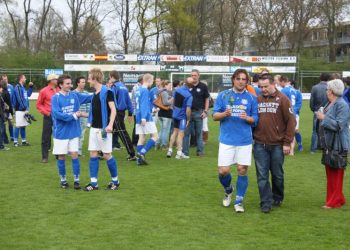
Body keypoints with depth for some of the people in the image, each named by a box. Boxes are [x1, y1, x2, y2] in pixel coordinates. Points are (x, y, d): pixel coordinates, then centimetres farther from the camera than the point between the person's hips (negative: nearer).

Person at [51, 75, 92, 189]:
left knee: (74, 155, 2)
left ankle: (76, 180, 12)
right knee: (61, 157, 7)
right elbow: (57, 114, -19)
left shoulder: (75, 95, 2)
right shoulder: (55, 98, -10)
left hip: (74, 131, 2)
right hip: (61, 132, -2)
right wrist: (74, 115, -17)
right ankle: (63, 180, 22)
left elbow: (90, 97, 4)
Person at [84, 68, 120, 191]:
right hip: (94, 128, 8)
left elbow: (113, 110, -18)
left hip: (103, 129, -8)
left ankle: (115, 181, 13)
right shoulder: (95, 93, 12)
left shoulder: (107, 92, -12)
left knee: (107, 155, -2)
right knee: (93, 154, 6)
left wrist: (110, 124, -29)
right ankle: (93, 183, 11)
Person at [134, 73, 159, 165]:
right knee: (155, 136, -2)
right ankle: (142, 153, -14)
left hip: (139, 118, 8)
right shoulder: (145, 91, -11)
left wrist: (151, 110, 35)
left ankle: (140, 159, 5)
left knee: (141, 138, 8)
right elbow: (144, 105, -19)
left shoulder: (138, 90, 15)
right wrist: (144, 118, -24)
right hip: (146, 118, -8)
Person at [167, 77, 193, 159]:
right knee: (181, 134, 3)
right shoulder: (189, 96, -21)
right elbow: (188, 109, -22)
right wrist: (188, 119, -9)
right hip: (182, 116, -6)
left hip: (175, 114, 6)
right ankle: (179, 153, 6)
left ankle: (170, 150, 20)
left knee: (175, 132, 18)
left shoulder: (177, 90, -3)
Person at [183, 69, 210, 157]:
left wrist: (205, 111, -3)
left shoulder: (203, 86, 1)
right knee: (186, 132, 3)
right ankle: (185, 152, 8)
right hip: (188, 111, 1)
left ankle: (200, 151, 15)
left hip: (199, 112, -1)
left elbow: (207, 99, 5)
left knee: (199, 133, 8)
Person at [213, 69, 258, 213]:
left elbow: (255, 119, 6)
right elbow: (215, 116, 4)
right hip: (227, 140, 0)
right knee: (223, 171, -2)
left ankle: (239, 200, 17)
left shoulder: (251, 98, 4)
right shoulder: (223, 95, 3)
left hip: (245, 140, 0)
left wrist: (247, 118, -16)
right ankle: (228, 190, 30)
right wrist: (224, 114, -17)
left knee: (242, 170, 1)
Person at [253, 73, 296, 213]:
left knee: (277, 175, 11)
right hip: (260, 145, 2)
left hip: (277, 145, -2)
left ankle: (278, 199, 30)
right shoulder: (257, 100, 5)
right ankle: (266, 203, 8)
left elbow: (291, 121, -5)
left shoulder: (282, 99, -4)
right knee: (262, 176, 1)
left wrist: (287, 143, -9)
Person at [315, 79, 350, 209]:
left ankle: (334, 201, 9)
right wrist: (321, 117, 6)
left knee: (335, 175, 0)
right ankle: (335, 198, 28)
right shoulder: (329, 104, 10)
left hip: (337, 147, -9)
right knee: (330, 174, 16)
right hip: (328, 145, 9)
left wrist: (324, 118, -20)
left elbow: (338, 125, -23)